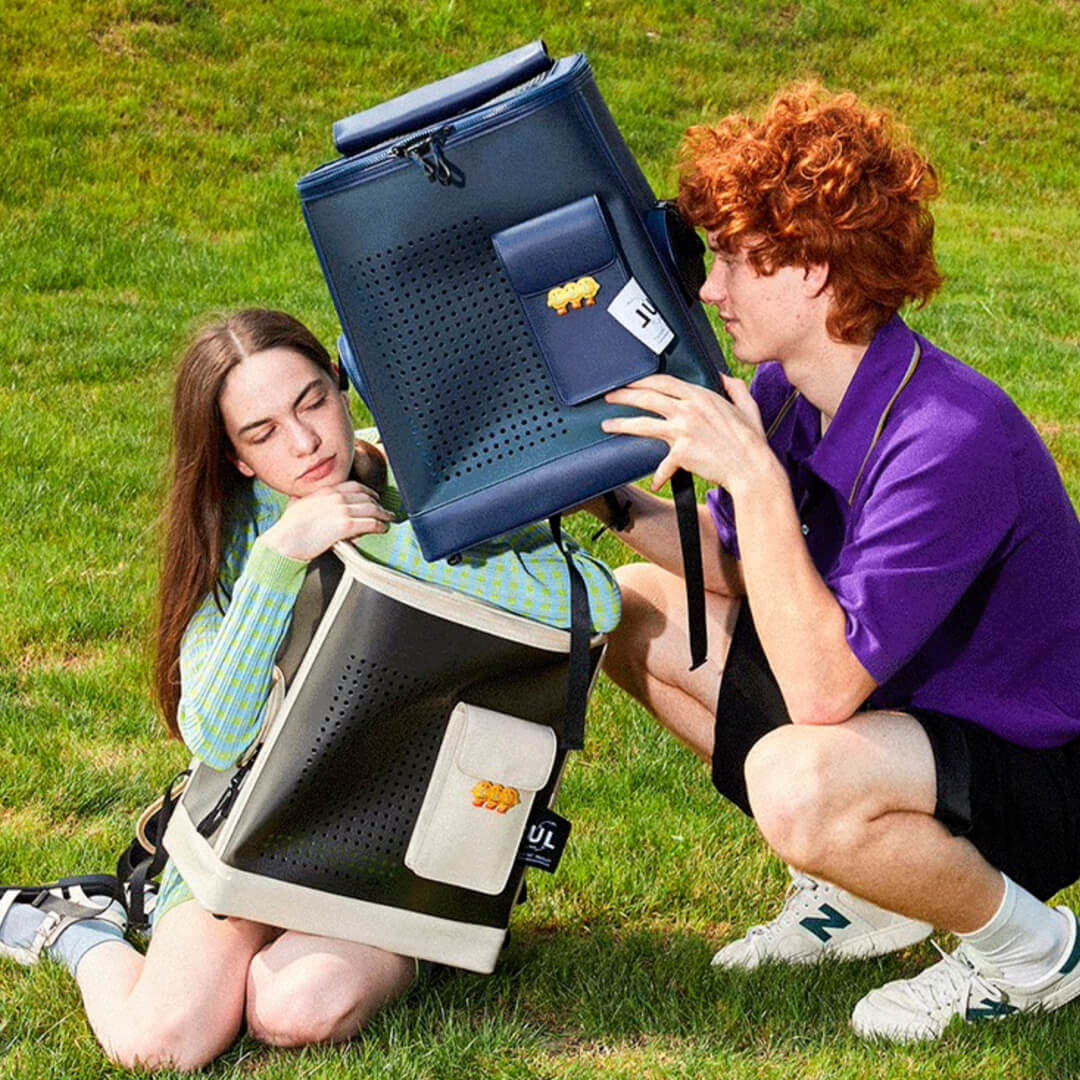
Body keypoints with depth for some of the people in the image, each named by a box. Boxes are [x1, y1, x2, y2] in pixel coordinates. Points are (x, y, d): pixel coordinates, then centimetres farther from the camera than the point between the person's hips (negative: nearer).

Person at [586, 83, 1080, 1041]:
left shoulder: (951, 442, -33)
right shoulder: (785, 391, -6)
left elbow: (820, 689, -36)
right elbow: (737, 566, 9)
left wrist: (753, 473, -35)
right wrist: (618, 503, -8)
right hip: (912, 703, 9)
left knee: (796, 781, -38)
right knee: (640, 614, 8)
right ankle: (861, 893, 15)